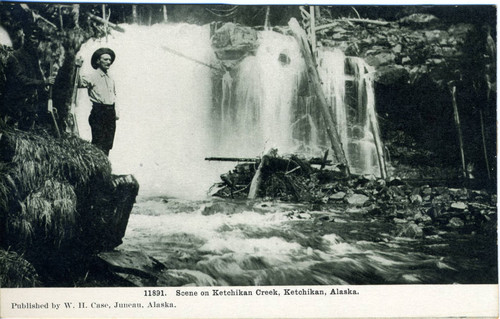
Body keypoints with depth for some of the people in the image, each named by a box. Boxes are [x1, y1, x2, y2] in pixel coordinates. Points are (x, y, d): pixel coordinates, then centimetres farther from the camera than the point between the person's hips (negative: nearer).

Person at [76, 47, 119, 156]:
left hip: (110, 113, 7)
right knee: (99, 144, -9)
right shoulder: (93, 77, -5)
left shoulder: (110, 79, 18)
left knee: (108, 145, 8)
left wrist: (115, 112, 19)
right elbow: (80, 82, -21)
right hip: (98, 113, -7)